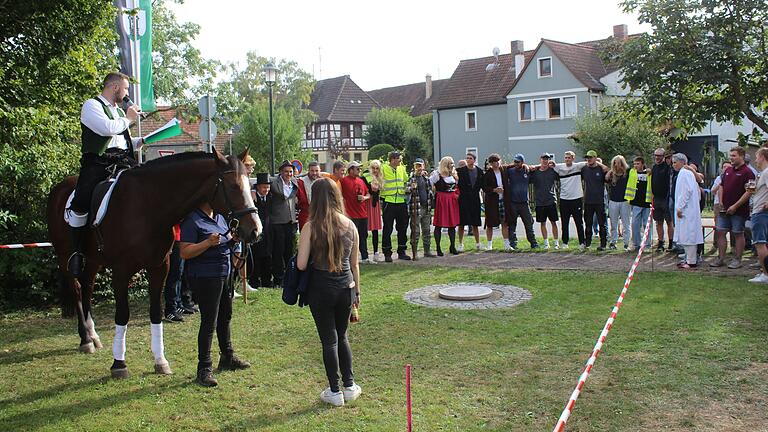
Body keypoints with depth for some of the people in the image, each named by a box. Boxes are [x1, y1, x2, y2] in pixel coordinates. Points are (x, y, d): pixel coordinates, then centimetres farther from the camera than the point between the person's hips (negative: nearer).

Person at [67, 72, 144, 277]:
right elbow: (106, 128, -15)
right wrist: (128, 119, 1)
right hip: (98, 162, -7)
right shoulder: (92, 105, 4)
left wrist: (142, 141, 14)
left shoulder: (119, 111, 29)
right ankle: (77, 252, -12)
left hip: (123, 161, 7)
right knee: (81, 202, -24)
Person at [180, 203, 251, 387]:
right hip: (205, 277, -9)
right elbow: (184, 253, -21)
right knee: (209, 322, -5)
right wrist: (208, 243, -32)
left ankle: (228, 357, 38)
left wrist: (235, 238, 0)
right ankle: (204, 370, 4)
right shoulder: (192, 220, -16)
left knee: (225, 317, 21)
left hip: (225, 273, 9)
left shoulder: (219, 217, 10)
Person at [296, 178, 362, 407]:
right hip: (346, 288, 3)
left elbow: (301, 265, -13)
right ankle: (349, 385, 26)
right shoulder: (350, 225, -1)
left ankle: (335, 392, 17)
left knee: (329, 340, 9)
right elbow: (354, 264, 6)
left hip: (321, 289, -3)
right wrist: (357, 291, 17)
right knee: (342, 336, 21)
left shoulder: (311, 227, -12)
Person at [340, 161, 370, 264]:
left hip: (363, 214, 7)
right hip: (352, 215, -7)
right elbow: (340, 197, -9)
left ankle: (364, 257, 23)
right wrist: (344, 212, -14)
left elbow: (368, 194, 21)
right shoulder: (344, 180, -7)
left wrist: (365, 197, 0)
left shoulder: (361, 181, 13)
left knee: (364, 236, 13)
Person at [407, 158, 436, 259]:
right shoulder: (412, 177, -5)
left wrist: (432, 196, 14)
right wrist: (412, 188, -32)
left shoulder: (426, 177, 13)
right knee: (415, 231, -4)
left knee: (427, 230, 11)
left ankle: (427, 251, 20)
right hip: (416, 207, -6)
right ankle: (414, 252, 2)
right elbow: (406, 190, -13)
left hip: (426, 207, 6)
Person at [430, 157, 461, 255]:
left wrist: (456, 195, 15)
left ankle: (453, 246, 15)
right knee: (439, 225, -2)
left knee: (453, 224, 7)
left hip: (452, 201, 6)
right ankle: (438, 247, 5)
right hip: (441, 201, -6)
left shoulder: (454, 175, 15)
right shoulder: (437, 174, -6)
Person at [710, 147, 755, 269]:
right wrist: (720, 202, 8)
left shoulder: (747, 172, -9)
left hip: (739, 210, -7)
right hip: (724, 209, 7)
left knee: (738, 234, 2)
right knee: (720, 232, 5)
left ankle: (737, 260, 11)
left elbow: (748, 192, -15)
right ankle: (721, 259, 12)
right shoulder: (728, 171, 14)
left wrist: (735, 206, -17)